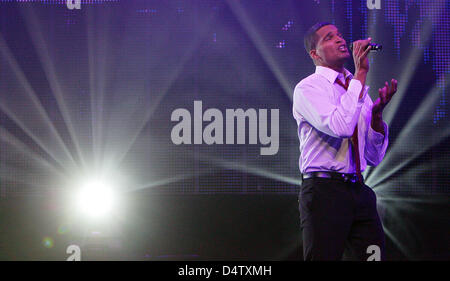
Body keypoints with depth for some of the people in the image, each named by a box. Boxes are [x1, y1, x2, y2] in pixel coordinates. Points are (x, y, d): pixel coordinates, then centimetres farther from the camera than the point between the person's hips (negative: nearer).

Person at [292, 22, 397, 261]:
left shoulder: (358, 90, 16)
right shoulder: (307, 88, -3)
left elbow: (375, 158, 16)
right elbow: (341, 127, -23)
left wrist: (377, 114, 0)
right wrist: (360, 73, -17)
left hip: (359, 191, 6)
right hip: (324, 191, -6)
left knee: (374, 257, 1)